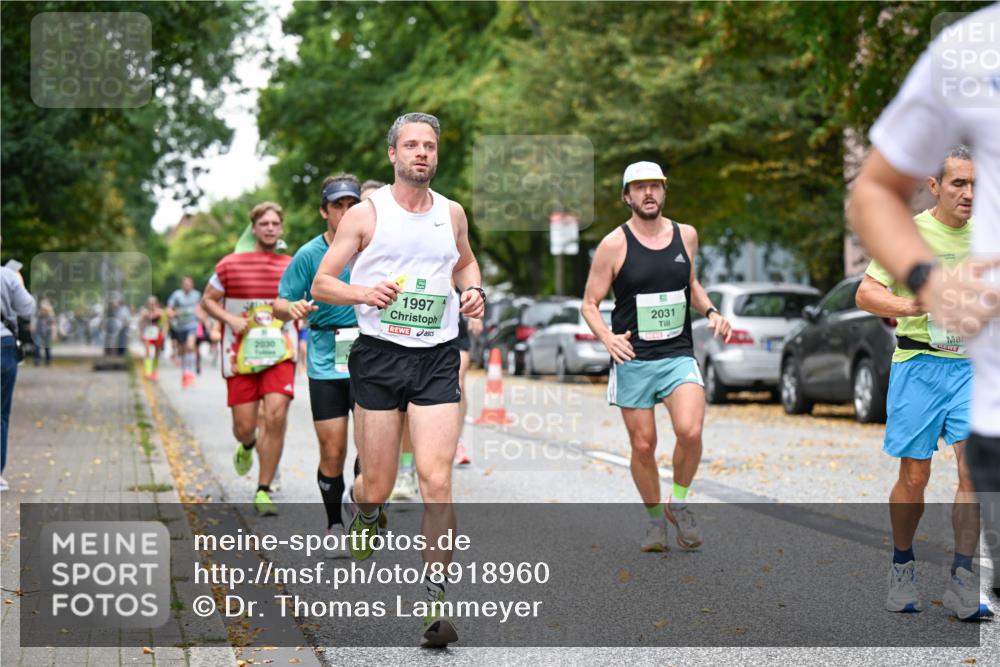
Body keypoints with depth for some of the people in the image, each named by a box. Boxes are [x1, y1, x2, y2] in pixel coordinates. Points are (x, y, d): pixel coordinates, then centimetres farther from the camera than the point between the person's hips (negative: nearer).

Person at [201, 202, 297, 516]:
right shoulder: (230, 264, 1)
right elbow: (208, 300, 9)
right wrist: (230, 319, -9)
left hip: (280, 353, 0)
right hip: (240, 354, 0)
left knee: (276, 416, -17)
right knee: (244, 427, 1)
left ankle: (263, 492, -5)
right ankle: (247, 446, 43)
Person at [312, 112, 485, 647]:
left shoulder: (452, 213, 9)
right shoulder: (366, 213, -1)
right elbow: (321, 284, 0)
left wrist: (473, 290, 8)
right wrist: (366, 293, -19)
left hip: (437, 361, 2)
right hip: (379, 356, -1)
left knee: (436, 479, -12)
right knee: (378, 484, 4)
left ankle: (435, 601, -7)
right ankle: (365, 513, 43)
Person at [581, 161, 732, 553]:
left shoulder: (686, 236, 7)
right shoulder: (614, 245, -4)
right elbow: (589, 304, 0)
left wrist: (710, 311, 6)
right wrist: (607, 338, -17)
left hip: (678, 356, 1)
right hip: (633, 360, -1)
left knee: (690, 432, -20)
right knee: (643, 446, 2)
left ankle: (679, 504, 4)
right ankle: (655, 518, 24)